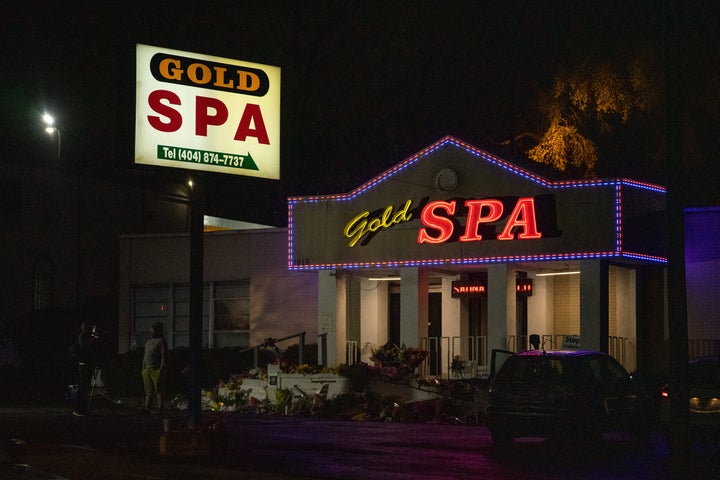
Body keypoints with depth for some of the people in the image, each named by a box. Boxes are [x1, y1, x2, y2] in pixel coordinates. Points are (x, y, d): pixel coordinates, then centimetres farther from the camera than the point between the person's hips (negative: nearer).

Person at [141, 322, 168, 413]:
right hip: (147, 369, 7)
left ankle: (160, 409, -5)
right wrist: (143, 370, 17)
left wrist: (161, 372, -18)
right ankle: (147, 409, 3)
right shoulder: (148, 341, 17)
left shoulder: (161, 341, -7)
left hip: (157, 370, -7)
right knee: (149, 391, 4)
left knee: (158, 390, -6)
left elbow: (164, 357, -13)